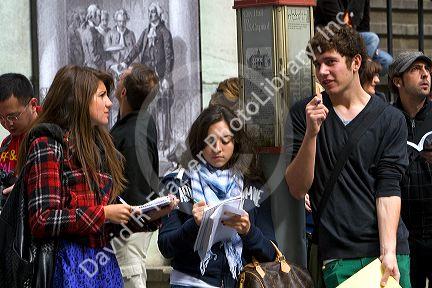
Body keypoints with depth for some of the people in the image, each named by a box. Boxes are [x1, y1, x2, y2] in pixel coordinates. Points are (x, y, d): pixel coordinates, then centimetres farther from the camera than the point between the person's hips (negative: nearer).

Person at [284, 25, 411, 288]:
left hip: (387, 250, 0)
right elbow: (298, 189, -1)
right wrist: (311, 133, -15)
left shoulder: (390, 120, 2)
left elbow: (388, 189, -5)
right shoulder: (304, 114, 5)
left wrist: (388, 253, -16)